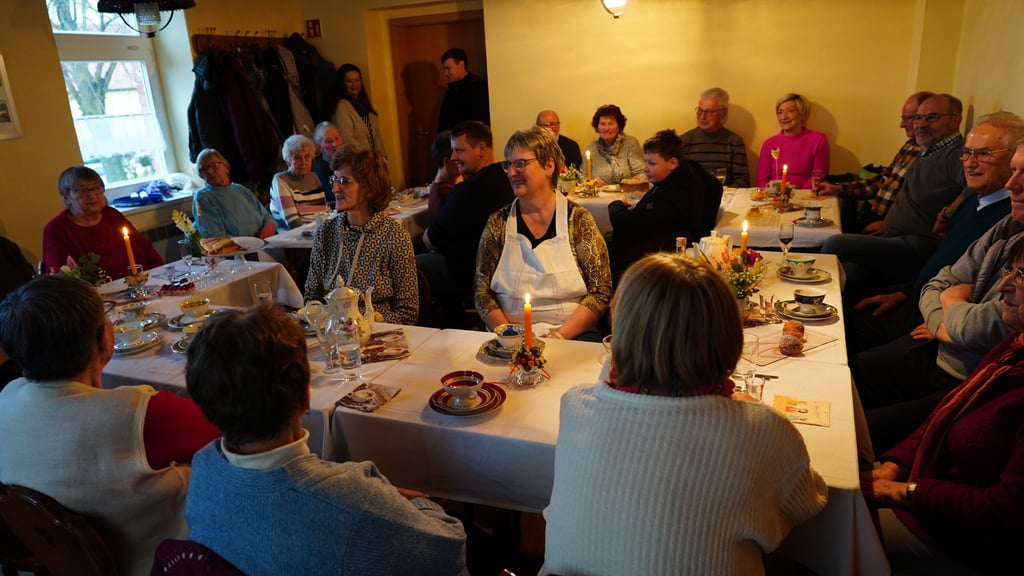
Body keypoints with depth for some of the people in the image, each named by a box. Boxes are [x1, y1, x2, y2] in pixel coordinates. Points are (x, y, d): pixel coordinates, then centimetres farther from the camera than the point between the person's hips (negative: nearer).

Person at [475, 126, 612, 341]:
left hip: (571, 337, -1)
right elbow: (482, 292, 5)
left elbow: (601, 292, -1)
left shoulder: (577, 219, 1)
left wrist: (559, 335, -12)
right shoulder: (498, 223, 6)